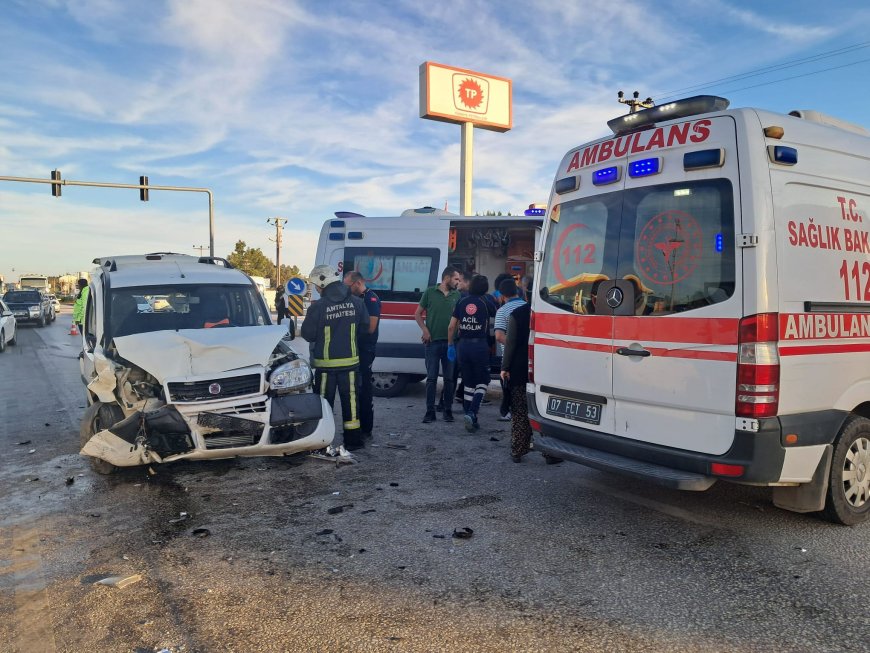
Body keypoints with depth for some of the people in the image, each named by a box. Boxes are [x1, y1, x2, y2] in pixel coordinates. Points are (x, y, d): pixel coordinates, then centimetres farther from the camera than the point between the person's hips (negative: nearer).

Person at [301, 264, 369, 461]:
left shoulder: (318, 307, -16)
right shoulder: (356, 303, -3)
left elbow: (307, 334, -9)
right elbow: (364, 325, 10)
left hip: (326, 364, -3)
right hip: (350, 361, 4)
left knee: (324, 402, 6)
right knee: (350, 399, 12)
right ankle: (352, 439, 17)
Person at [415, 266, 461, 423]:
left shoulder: (456, 296, 8)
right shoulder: (430, 292, 1)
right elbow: (417, 314, 5)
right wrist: (425, 330, -7)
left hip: (450, 342, 2)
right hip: (433, 342, -2)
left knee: (449, 379, 7)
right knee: (431, 378, 1)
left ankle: (448, 411, 16)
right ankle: (430, 411, 7)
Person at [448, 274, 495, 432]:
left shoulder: (461, 302, 4)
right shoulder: (485, 303, -5)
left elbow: (451, 327, 3)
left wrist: (450, 345, 13)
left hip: (463, 345, 4)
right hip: (480, 345, -3)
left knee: (469, 383, 14)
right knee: (482, 382, 7)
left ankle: (470, 417, 16)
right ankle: (471, 412, -11)